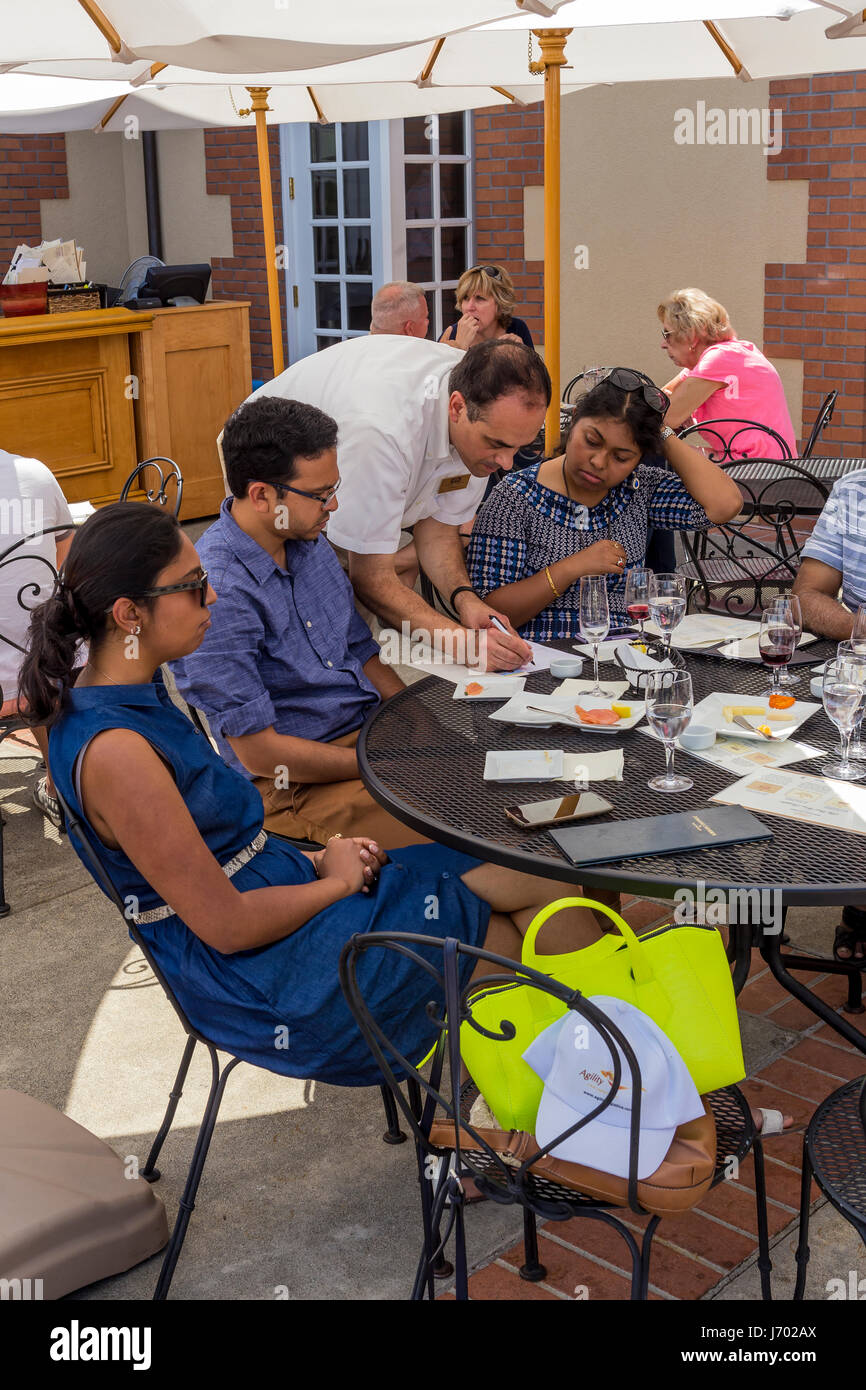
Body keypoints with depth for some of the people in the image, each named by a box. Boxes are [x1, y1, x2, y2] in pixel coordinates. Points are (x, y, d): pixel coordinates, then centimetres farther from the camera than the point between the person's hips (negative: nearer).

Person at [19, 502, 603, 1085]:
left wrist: (314, 858, 2)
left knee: (534, 885, 1)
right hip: (265, 979, -9)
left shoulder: (131, 697, 4)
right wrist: (337, 881, -8)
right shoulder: (115, 752, -27)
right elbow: (226, 925, -23)